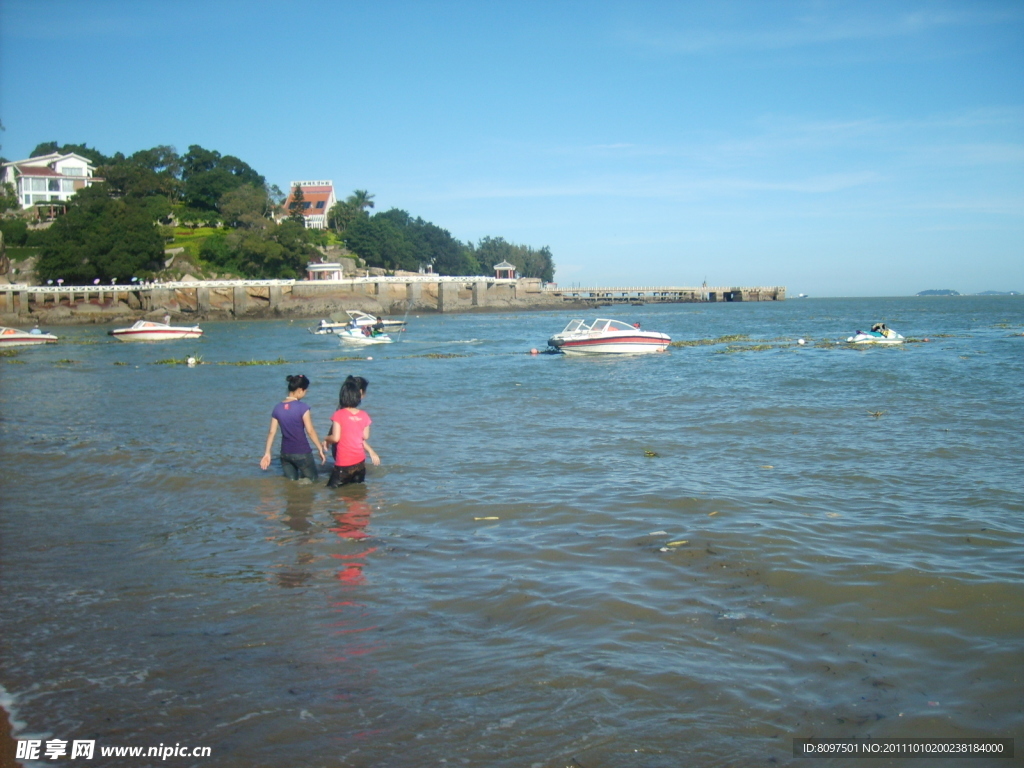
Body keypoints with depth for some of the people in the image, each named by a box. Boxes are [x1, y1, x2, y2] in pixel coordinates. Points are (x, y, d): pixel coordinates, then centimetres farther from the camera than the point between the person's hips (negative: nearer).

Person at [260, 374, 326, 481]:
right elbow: (310, 431, -13)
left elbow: (272, 432, 4)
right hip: (301, 453, -5)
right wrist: (320, 449, -5)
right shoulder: (302, 407, -13)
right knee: (312, 480, 10)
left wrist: (267, 453, 9)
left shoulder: (278, 408, 3)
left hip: (285, 453, 5)